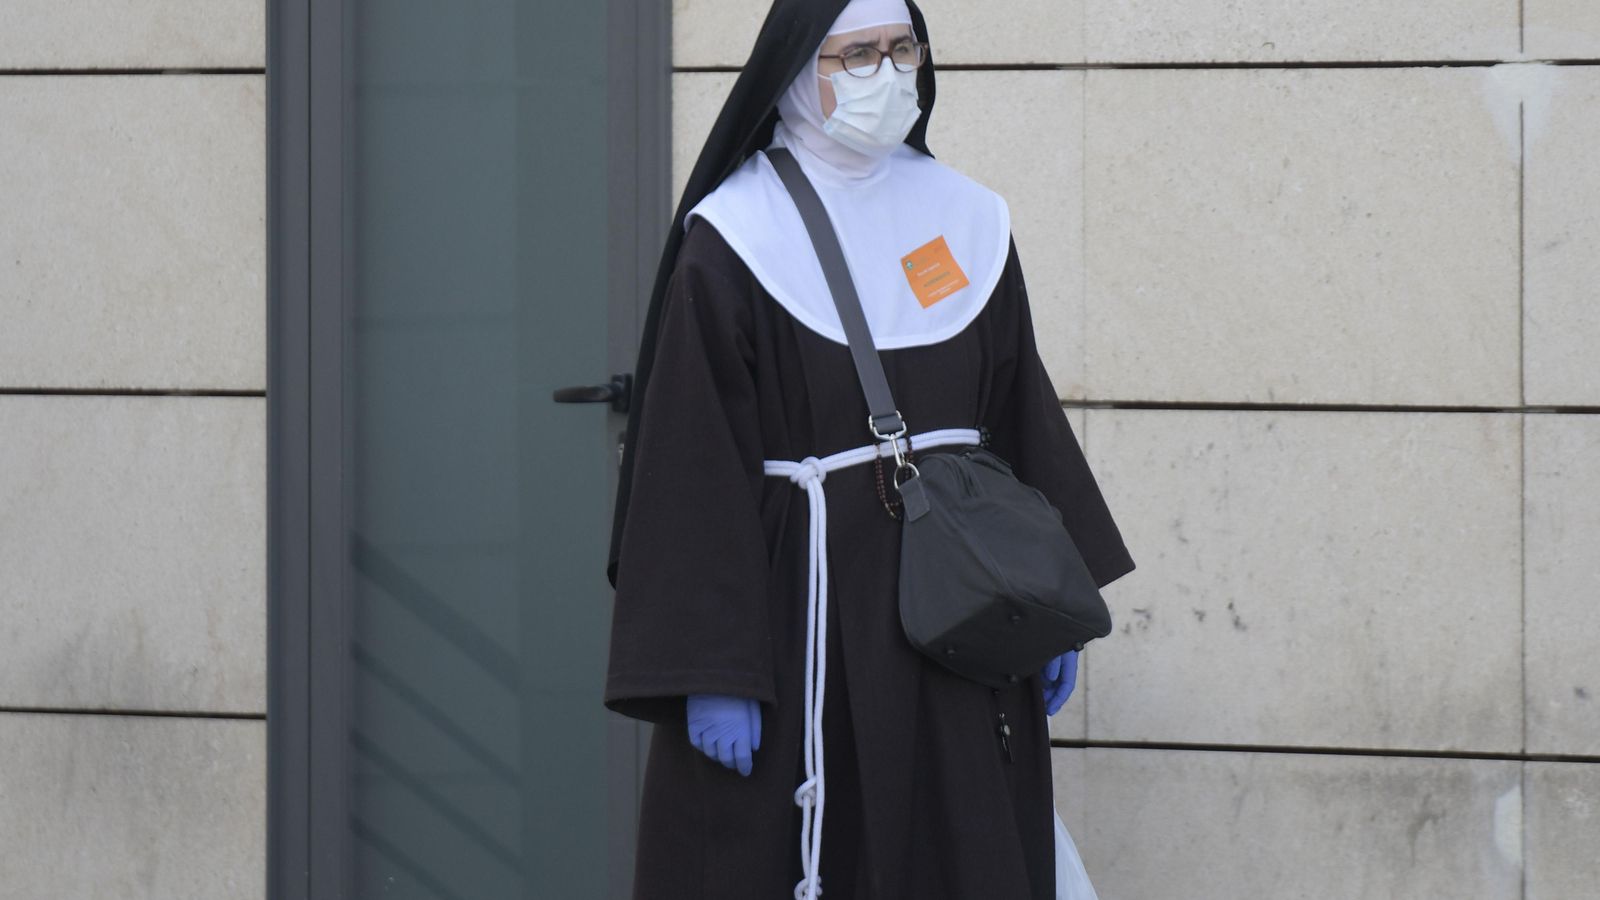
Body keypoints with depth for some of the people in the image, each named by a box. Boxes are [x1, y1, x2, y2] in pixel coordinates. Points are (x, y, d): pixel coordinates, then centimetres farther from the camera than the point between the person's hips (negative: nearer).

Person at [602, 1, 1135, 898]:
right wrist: (711, 673, -16)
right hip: (799, 612, -5)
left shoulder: (967, 222, 8)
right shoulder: (731, 243, -7)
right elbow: (695, 473, -11)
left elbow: (1023, 420, 13)